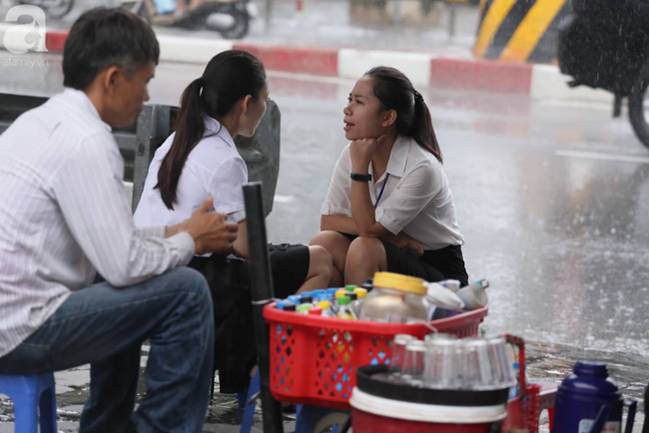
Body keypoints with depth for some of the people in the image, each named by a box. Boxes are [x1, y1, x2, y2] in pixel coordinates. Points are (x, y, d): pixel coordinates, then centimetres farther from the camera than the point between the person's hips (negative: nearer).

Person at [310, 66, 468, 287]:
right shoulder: (351, 154, -3)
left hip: (438, 271, -5)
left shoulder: (421, 167, -22)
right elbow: (328, 221, -8)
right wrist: (389, 234, -20)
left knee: (364, 249, -32)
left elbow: (369, 228, -23)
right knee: (323, 243, -21)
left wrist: (360, 166, -27)